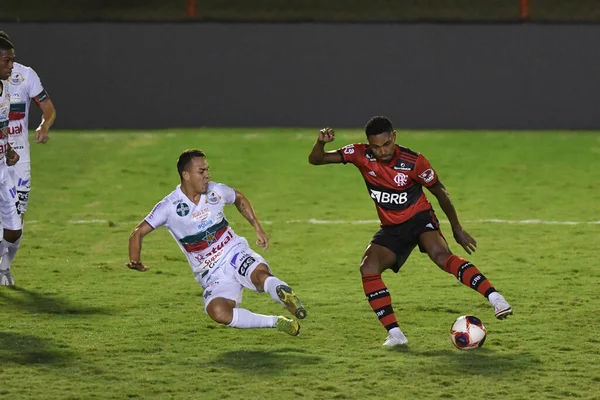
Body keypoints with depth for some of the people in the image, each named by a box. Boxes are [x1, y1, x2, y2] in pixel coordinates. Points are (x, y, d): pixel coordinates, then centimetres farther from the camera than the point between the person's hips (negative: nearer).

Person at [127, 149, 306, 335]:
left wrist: (258, 229, 18)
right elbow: (138, 233, -5)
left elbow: (239, 198, 23)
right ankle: (276, 322, -24)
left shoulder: (216, 191, 0)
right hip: (212, 274, -1)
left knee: (260, 275, -40)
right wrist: (135, 261, -22)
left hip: (235, 253, 1)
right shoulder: (169, 207, -9)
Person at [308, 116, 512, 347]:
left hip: (419, 218, -4)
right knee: (368, 269, -20)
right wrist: (321, 142, -31)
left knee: (441, 255, -33)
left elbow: (439, 191, -2)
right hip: (391, 228, 4)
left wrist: (456, 228, 2)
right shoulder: (361, 155, -10)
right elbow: (315, 160, -8)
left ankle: (495, 298, -44)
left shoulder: (413, 162, -17)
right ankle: (394, 334, -19)